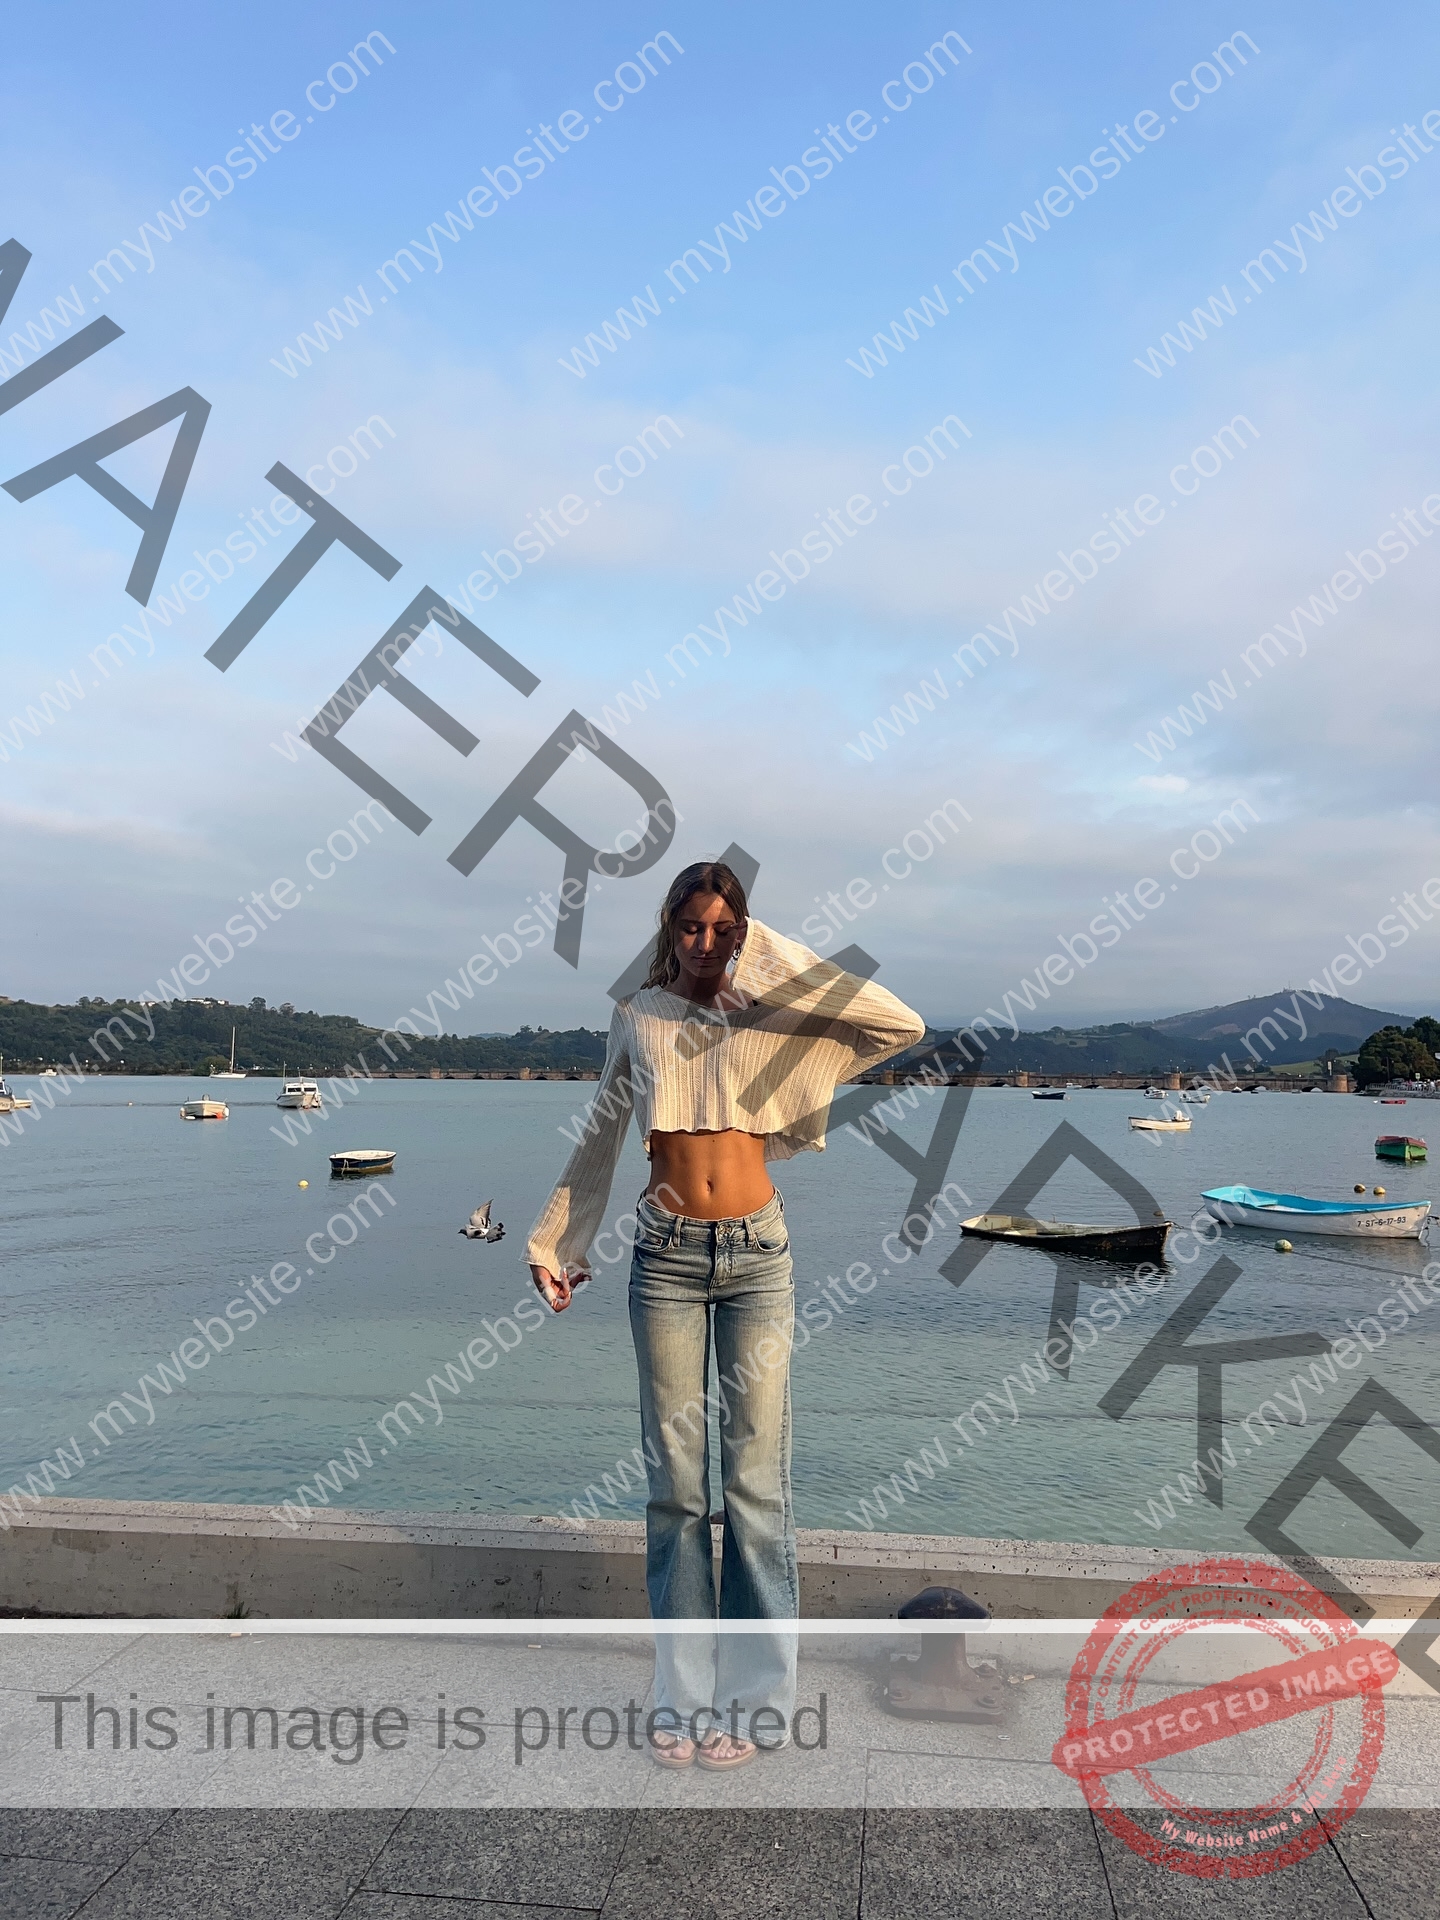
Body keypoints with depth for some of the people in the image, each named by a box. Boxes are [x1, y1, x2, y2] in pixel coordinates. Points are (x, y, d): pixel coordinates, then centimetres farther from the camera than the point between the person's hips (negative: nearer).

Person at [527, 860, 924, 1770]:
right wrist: (557, 1242, 18)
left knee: (757, 1477, 3)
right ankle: (684, 1696, 20)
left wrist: (786, 960, -6)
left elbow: (904, 1027, -5)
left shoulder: (772, 1015, 4)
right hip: (667, 1255, 1)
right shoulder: (639, 1017, 8)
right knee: (676, 1479, 6)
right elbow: (600, 1136, 16)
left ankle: (754, 1697, 18)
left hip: (757, 1255, -1)